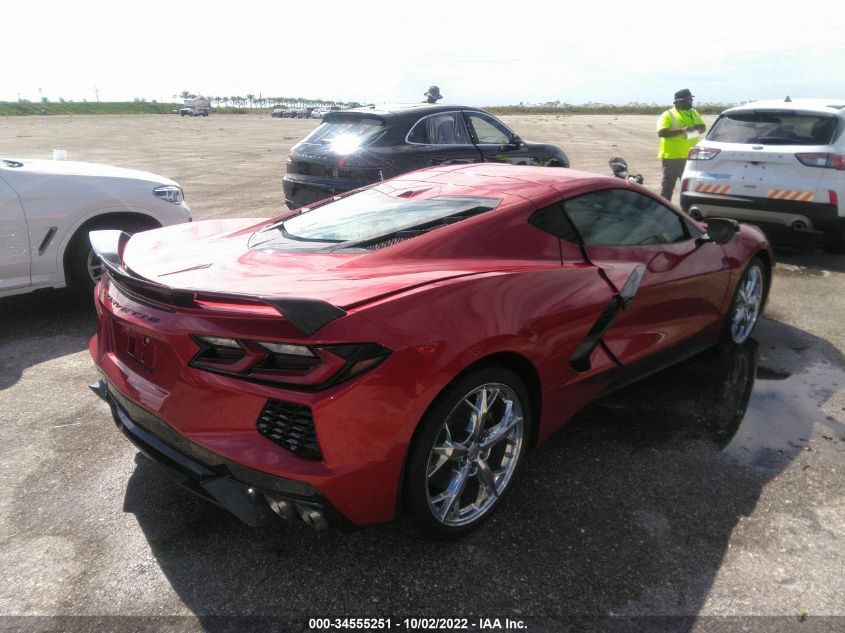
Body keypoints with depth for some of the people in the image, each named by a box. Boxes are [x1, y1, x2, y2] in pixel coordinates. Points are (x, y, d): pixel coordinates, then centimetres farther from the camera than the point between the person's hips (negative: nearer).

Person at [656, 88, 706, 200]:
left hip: (691, 156, 6)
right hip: (672, 156, -6)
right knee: (668, 184, 1)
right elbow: (661, 132, -19)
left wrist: (696, 127, -10)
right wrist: (682, 130, -27)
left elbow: (703, 127, 15)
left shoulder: (694, 113, 14)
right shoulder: (668, 115, -7)